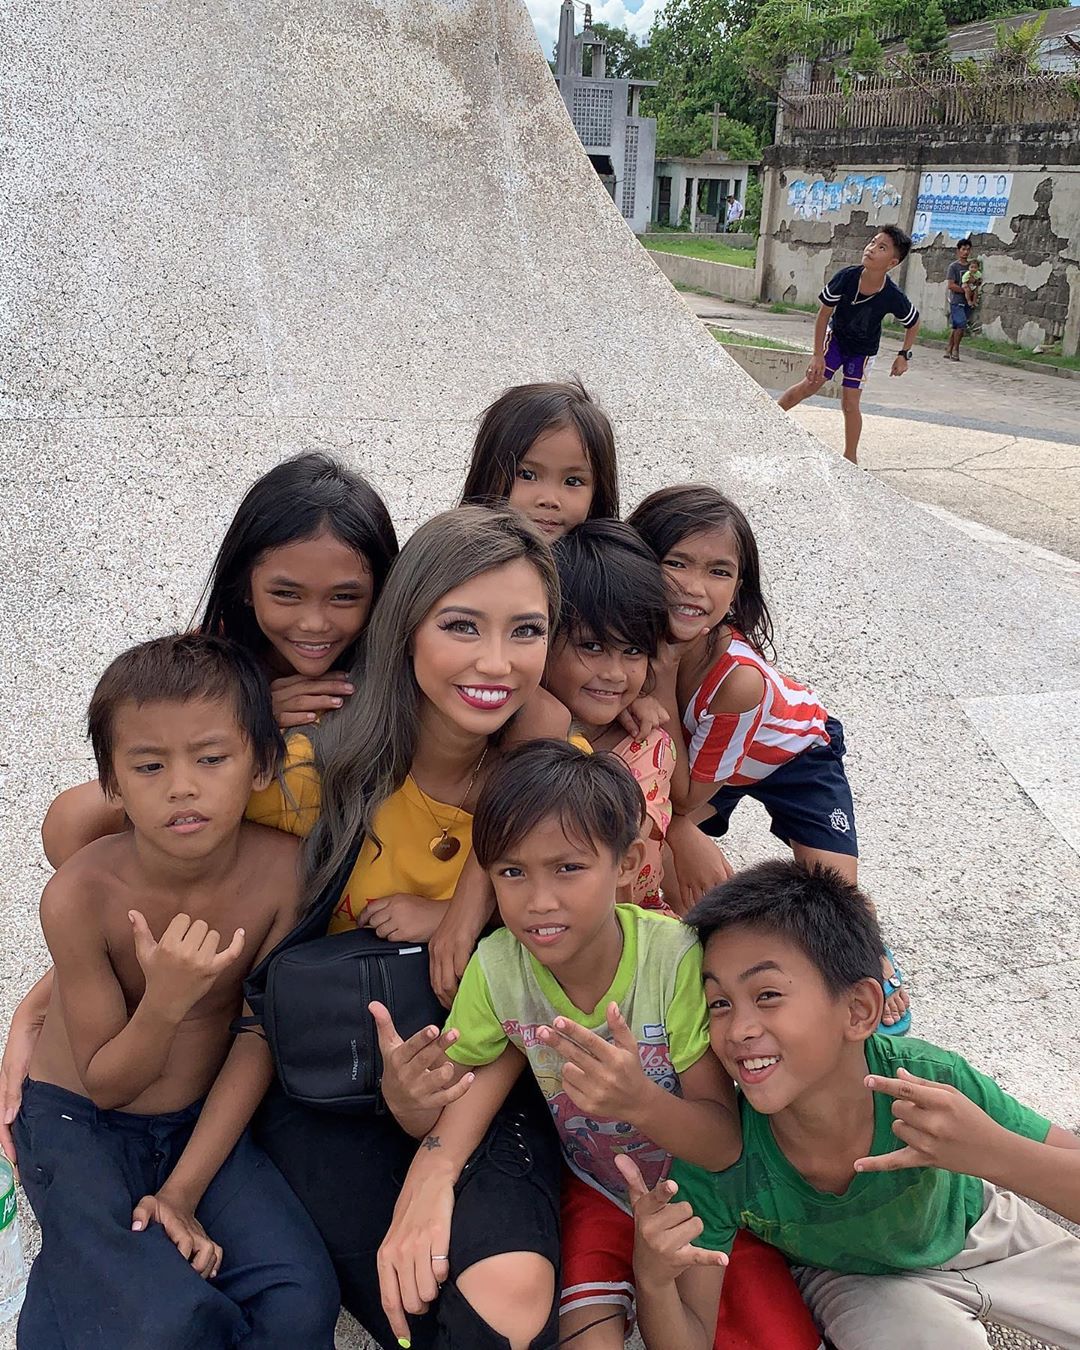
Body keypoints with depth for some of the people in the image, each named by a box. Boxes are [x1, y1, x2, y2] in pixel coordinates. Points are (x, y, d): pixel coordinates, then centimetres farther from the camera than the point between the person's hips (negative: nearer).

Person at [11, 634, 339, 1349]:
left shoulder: (282, 868, -19)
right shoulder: (81, 895, -24)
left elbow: (258, 1040, -9)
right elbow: (107, 1084, -15)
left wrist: (183, 1191, -12)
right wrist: (167, 1000, -35)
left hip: (206, 1119, 3)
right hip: (80, 1122, -2)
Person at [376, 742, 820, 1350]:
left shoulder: (676, 958, -28)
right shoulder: (497, 967, -19)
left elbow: (726, 1142, -23)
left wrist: (640, 1101, -42)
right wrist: (430, 1183, -30)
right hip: (598, 1192, 1)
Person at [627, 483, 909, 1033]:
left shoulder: (739, 676, -43)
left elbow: (688, 800, -32)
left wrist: (663, 674, -40)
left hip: (793, 755, -4)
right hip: (703, 753, 4)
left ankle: (874, 959, 23)